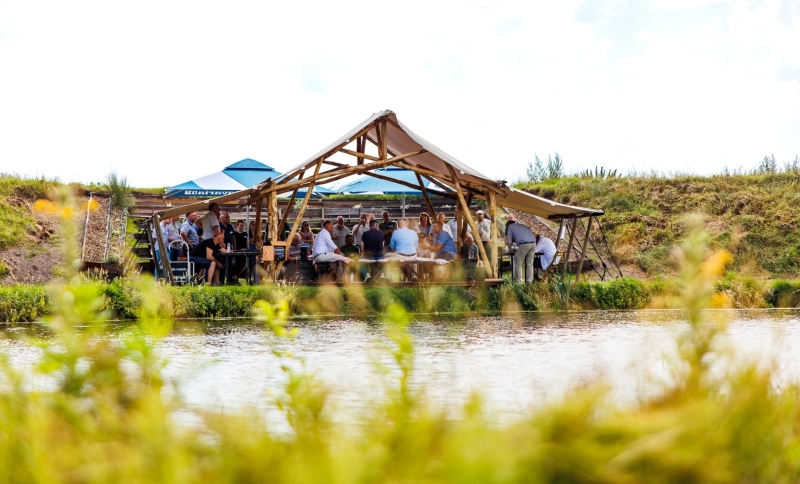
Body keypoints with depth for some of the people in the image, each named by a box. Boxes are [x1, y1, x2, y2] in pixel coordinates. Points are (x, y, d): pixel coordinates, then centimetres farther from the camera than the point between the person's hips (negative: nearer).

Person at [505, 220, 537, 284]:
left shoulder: (510, 227, 16)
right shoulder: (522, 226, 34)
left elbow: (509, 241, 14)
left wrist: (510, 250, 30)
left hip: (524, 244, -6)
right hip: (533, 243, 6)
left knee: (518, 262, 3)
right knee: (529, 263, 11)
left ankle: (518, 281, 2)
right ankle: (529, 280, 6)